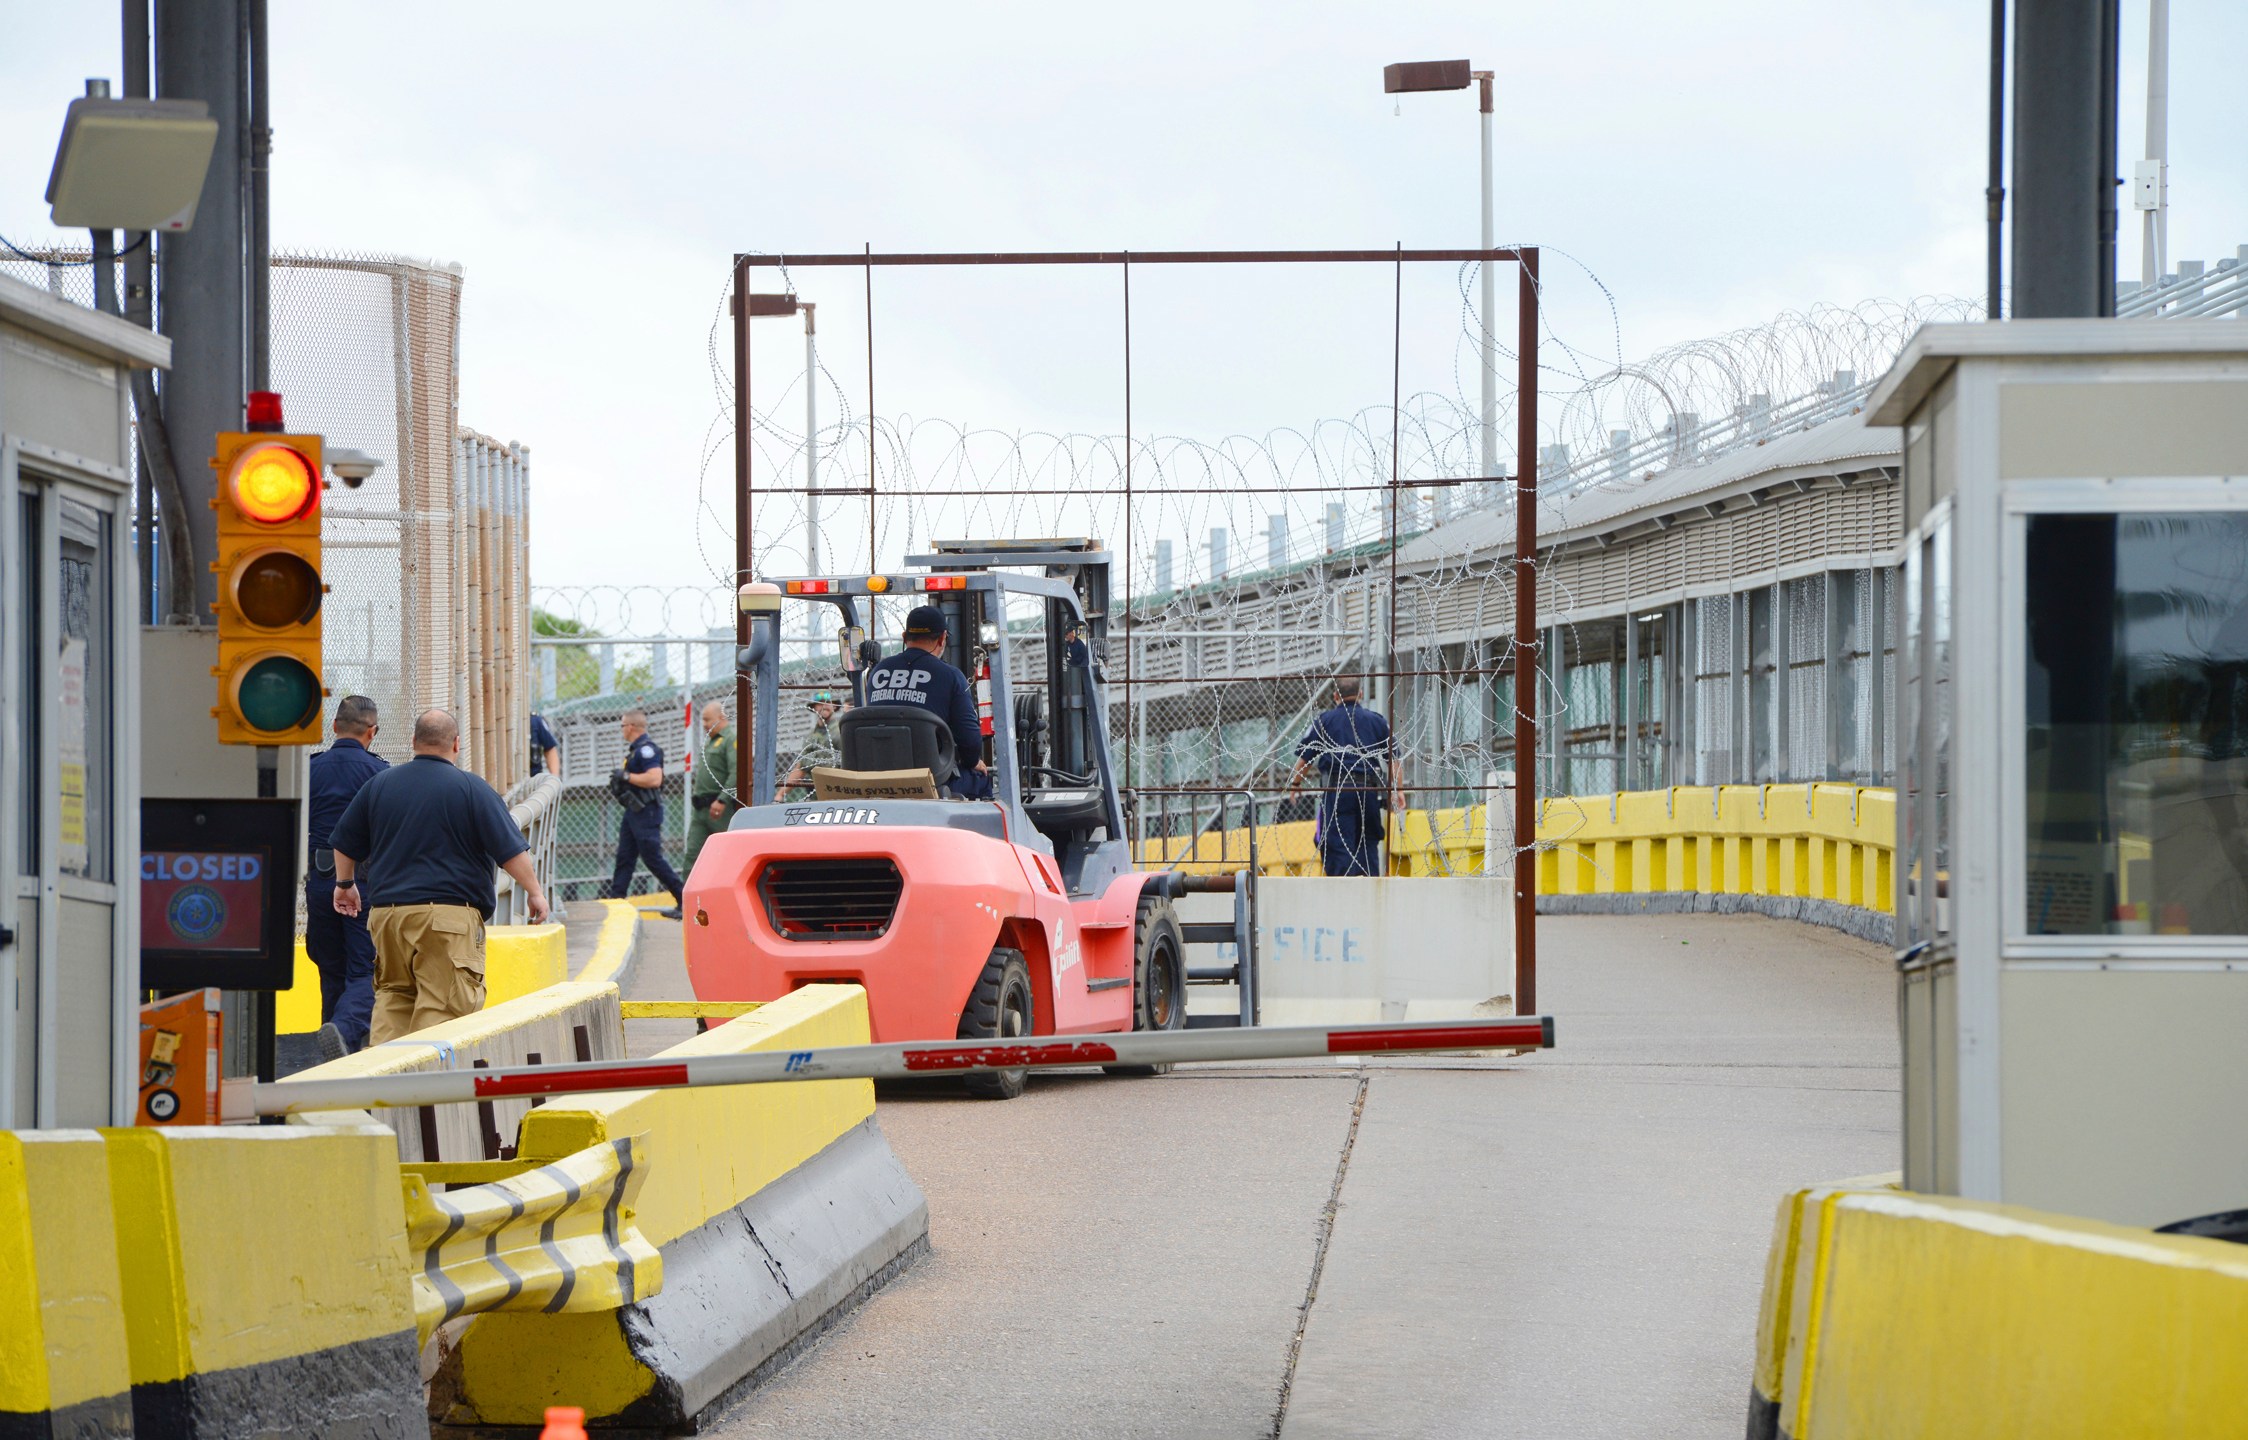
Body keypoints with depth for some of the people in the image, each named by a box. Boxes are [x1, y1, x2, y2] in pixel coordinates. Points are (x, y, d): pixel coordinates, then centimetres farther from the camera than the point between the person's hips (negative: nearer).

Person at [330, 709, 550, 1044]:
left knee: (392, 998, 11)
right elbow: (510, 850, -3)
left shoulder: (379, 785, 12)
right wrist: (535, 893, 8)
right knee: (444, 1005, -7)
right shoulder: (472, 789, -1)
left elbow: (345, 844, 20)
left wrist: (345, 884, 36)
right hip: (449, 913, -5)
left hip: (387, 912, 5)